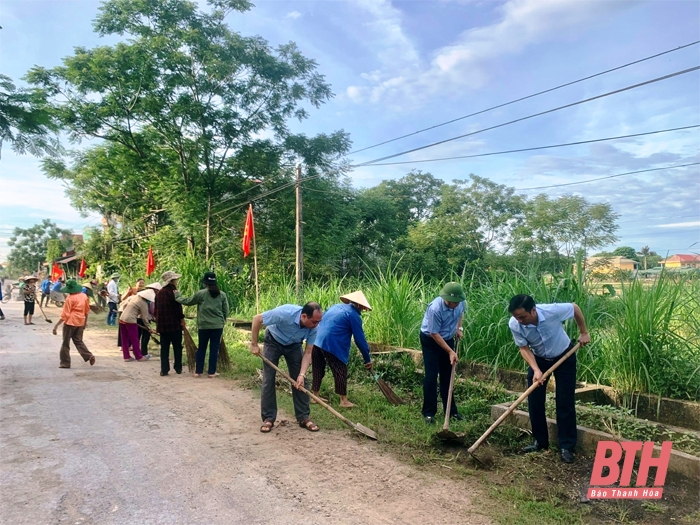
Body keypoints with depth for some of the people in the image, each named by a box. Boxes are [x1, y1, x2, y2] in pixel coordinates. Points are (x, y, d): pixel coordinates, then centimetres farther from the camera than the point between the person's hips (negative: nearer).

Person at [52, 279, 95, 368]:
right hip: (80, 322, 6)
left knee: (66, 343, 7)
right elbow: (87, 311, 12)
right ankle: (89, 356, -1)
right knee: (78, 341, 16)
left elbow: (65, 315, -16)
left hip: (70, 322, -6)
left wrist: (56, 326, -12)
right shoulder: (84, 296, 4)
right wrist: (85, 322, 23)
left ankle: (65, 363, 12)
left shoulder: (70, 298, -14)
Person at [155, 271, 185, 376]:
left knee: (164, 348, 8)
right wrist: (182, 320, -5)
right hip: (175, 324, -5)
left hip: (162, 325, 5)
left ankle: (164, 369, 5)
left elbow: (156, 309, 14)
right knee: (177, 347, 7)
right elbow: (178, 308, -14)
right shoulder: (174, 292, -12)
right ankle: (178, 368, 12)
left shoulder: (158, 293, 8)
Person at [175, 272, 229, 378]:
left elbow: (187, 301, 6)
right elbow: (226, 311, 4)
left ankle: (198, 371, 16)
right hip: (218, 326, 1)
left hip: (204, 326, -1)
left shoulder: (200, 294, -6)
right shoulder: (222, 295, 1)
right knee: (214, 349, 6)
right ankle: (212, 372, 8)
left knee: (201, 349, 12)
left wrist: (177, 296, 23)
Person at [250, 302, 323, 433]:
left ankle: (304, 417, 7)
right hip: (273, 341, -3)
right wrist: (254, 344, -20)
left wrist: (302, 374, -29)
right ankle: (268, 418, 4)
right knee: (268, 380, -7)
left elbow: (308, 352, -18)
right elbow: (257, 319, -27)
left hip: (293, 345, 3)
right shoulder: (284, 313, -40)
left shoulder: (313, 328, -27)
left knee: (301, 381, -3)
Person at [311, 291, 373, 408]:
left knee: (318, 370, 18)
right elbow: (360, 339, -2)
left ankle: (315, 396, 27)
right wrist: (367, 359, 6)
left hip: (317, 341, 8)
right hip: (332, 346, -7)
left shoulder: (335, 306, 21)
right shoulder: (354, 315, -2)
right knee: (340, 372, 5)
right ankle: (344, 400, 9)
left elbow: (321, 322, 27)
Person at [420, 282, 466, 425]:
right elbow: (434, 334, -25)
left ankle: (451, 410, 20)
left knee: (447, 375, 10)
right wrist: (450, 352, -23)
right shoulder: (435, 308, -35)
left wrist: (459, 328, -1)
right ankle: (428, 412, 3)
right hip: (430, 340, -5)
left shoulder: (461, 302, -16)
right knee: (431, 375, -7)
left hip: (448, 339, 6)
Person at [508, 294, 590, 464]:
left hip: (564, 357, -2)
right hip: (538, 359, 2)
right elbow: (524, 348, -16)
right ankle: (540, 441, 18)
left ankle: (566, 446, 7)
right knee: (534, 401, 1)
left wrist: (583, 332, -6)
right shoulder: (514, 325, -29)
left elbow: (575, 307, -14)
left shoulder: (552, 311, -35)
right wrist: (536, 370, -29)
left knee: (565, 402, -3)